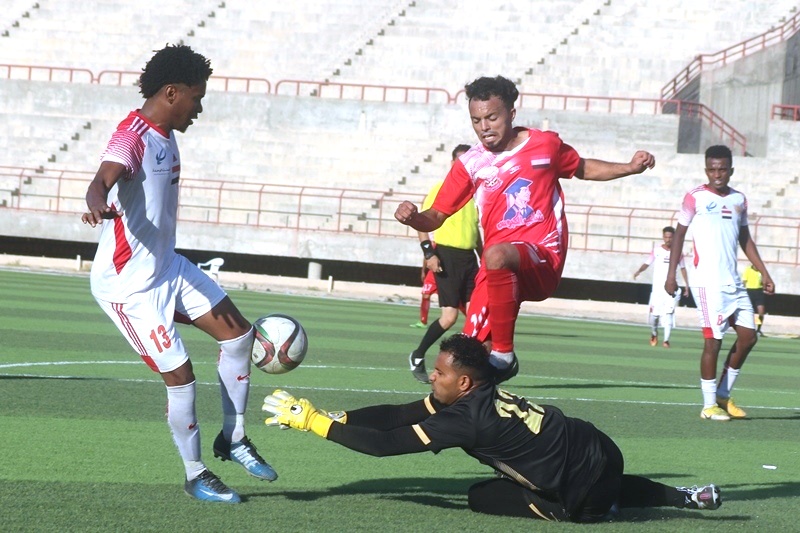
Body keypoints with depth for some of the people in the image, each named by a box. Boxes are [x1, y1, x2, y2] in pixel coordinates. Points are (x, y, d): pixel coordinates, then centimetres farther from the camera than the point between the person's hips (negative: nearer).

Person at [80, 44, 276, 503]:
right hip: (127, 285, -10)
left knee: (238, 333, 7)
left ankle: (233, 439, 20)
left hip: (168, 267, 10)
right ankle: (195, 475, 11)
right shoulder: (133, 137, -22)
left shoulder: (166, 135, 8)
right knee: (180, 373, -7)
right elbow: (104, 178, -43)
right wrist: (98, 201, -66)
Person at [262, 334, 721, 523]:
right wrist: (335, 417, -4)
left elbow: (385, 444, -23)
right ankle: (683, 497, 31)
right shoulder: (484, 396, 3)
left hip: (583, 492, -9)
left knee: (483, 497, -1)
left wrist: (313, 422, -20)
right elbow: (397, 415, 5)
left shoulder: (468, 418, -21)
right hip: (598, 453, 9)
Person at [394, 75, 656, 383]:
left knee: (497, 255, -37)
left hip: (543, 260, -3)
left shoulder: (545, 145, 4)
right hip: (498, 272, 3)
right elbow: (436, 217, 8)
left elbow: (584, 169, 24)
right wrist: (412, 217, -15)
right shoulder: (470, 164, 5)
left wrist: (631, 168, 10)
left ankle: (504, 355, -28)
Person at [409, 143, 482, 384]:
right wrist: (429, 253, -15)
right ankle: (417, 357, 10)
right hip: (447, 255, -6)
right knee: (450, 316, -9)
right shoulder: (441, 188, -3)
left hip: (469, 257, 6)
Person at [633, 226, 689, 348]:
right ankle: (654, 334, 25)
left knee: (669, 314, -10)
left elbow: (682, 268, 15)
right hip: (657, 288, 0)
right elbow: (647, 263, 0)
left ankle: (666, 340, -8)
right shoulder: (656, 251, 3)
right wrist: (639, 271, -20)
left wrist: (686, 284, 11)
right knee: (654, 314, -2)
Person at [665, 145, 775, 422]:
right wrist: (671, 274, -5)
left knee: (748, 336, 4)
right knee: (713, 341, -8)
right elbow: (679, 235, 1)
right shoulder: (695, 198, -2)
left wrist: (764, 272, 17)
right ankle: (709, 405, -1)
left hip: (734, 282, 6)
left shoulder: (739, 200, 12)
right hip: (707, 282, -6)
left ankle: (723, 396, 16)